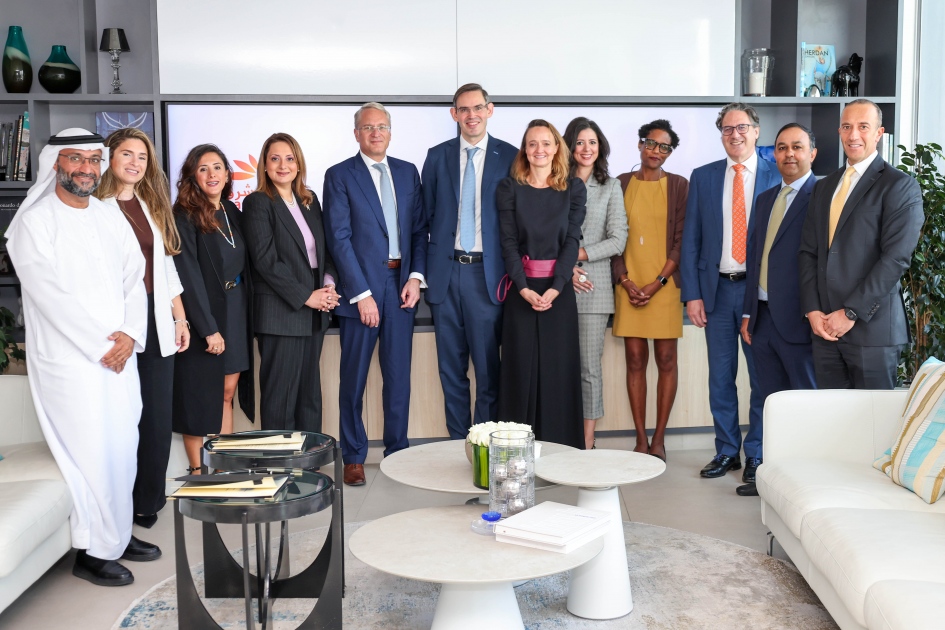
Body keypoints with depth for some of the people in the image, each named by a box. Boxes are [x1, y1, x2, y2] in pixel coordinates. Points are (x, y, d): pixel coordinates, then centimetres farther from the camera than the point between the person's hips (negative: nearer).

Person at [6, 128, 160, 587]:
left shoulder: (111, 218, 12)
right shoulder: (34, 222, -7)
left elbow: (134, 280, 9)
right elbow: (50, 295, -13)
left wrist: (130, 335, -5)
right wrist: (101, 345, -13)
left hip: (120, 355, 6)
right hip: (70, 360, -6)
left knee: (123, 448, 11)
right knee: (89, 453, -3)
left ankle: (118, 534, 26)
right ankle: (92, 552, 10)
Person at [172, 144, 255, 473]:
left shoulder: (231, 211, 9)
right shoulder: (185, 216, -11)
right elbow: (188, 276, -15)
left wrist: (246, 314, 5)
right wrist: (209, 328, -18)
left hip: (236, 314, 6)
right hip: (203, 315, -6)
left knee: (227, 394, 11)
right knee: (200, 397, 3)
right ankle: (199, 473, 13)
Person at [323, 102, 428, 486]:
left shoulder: (408, 172, 12)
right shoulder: (339, 176, -1)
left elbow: (419, 228, 11)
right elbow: (339, 239, -8)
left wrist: (416, 275, -3)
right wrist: (361, 293, -13)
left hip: (401, 285, 4)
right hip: (361, 286, -3)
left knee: (399, 375, 9)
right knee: (354, 378, 5)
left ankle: (398, 451, 22)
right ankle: (353, 457, 17)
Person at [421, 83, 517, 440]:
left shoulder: (509, 157, 2)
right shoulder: (437, 156, 8)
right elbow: (426, 214, 10)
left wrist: (511, 272, -2)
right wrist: (425, 270, 4)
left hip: (487, 273, -2)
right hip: (445, 272, 2)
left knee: (488, 367, 2)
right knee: (451, 367, 9)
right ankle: (457, 441, 21)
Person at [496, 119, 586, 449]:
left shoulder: (574, 188, 5)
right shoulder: (509, 188, 4)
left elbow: (572, 240, -2)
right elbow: (509, 241, -3)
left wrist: (555, 288, -14)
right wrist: (525, 288, -14)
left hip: (559, 289, 1)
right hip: (521, 289, 0)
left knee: (559, 367, 3)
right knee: (521, 367, 2)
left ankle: (560, 445, 13)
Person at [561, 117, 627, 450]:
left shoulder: (610, 187, 8)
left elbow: (618, 239, 1)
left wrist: (579, 254, -9)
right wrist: (565, 268, -8)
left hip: (594, 287, 0)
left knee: (589, 367, 1)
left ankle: (587, 444, 8)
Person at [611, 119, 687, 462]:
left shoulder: (679, 186, 4)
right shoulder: (621, 184, 8)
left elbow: (682, 240, 0)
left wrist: (657, 283, -9)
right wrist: (625, 281, -5)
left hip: (664, 285, -1)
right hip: (628, 286, 1)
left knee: (666, 359, 0)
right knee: (635, 360, 3)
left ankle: (659, 439, 9)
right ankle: (641, 439, 10)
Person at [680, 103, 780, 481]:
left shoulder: (776, 177, 1)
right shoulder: (703, 178, 7)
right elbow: (690, 240, 5)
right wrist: (692, 294, -2)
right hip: (717, 290, 2)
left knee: (762, 376, 5)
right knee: (720, 377, 9)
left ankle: (756, 454, 19)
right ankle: (727, 451, 22)